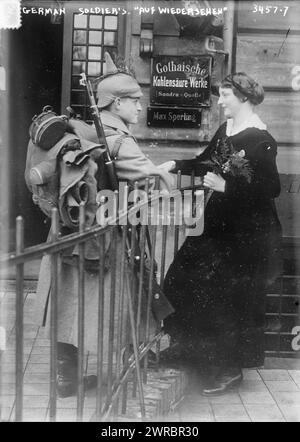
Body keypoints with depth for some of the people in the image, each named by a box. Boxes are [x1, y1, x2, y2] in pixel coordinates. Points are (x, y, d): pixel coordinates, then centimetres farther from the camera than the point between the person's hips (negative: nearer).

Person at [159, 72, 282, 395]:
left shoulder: (260, 140, -18)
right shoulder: (226, 128, 8)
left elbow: (271, 189, -20)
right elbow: (207, 160, 20)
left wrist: (226, 187, -24)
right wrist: (176, 165, 5)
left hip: (248, 234, -9)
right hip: (219, 223, 9)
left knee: (233, 299, 1)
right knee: (187, 279, 13)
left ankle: (231, 369, 18)